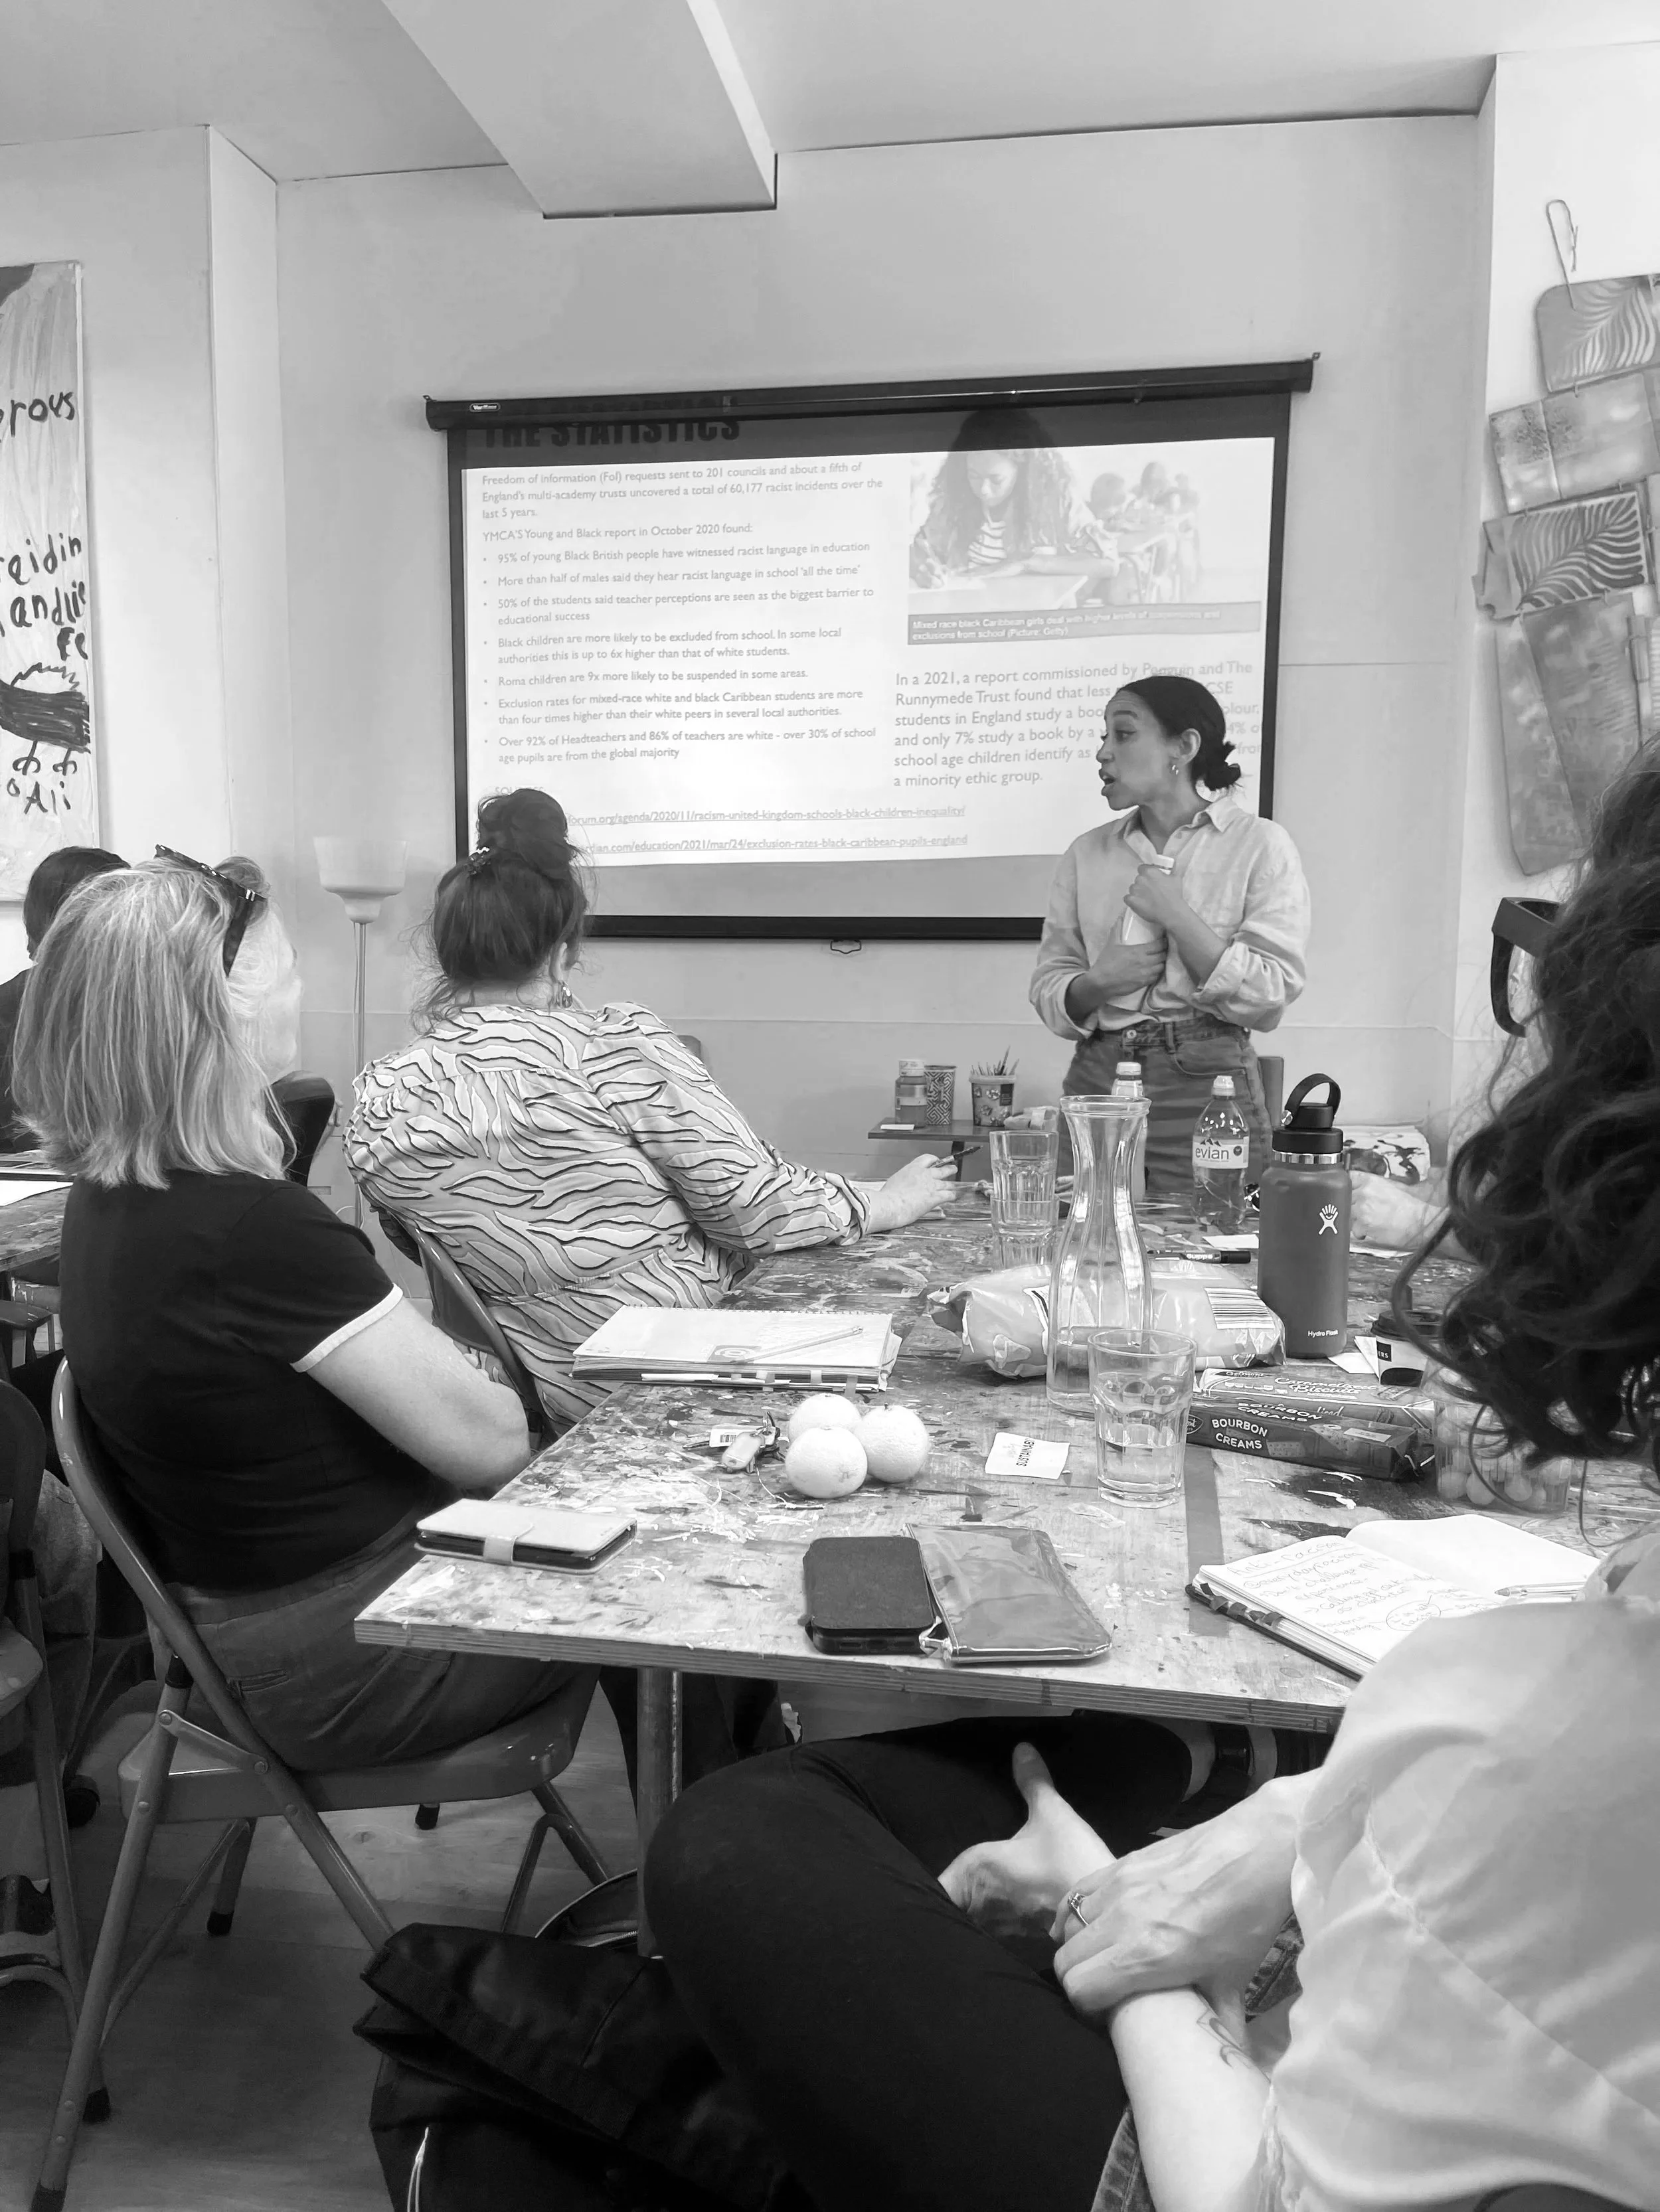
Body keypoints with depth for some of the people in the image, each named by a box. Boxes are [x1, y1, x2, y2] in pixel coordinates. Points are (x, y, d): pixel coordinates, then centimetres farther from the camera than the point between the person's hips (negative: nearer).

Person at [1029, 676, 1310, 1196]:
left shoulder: (1260, 846, 0)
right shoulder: (1086, 854, 10)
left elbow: (1270, 998, -8)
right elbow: (1047, 987, 9)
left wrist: (1177, 917, -14)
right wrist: (1096, 982, -12)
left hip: (1205, 1087, -3)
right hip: (1097, 1076, 3)